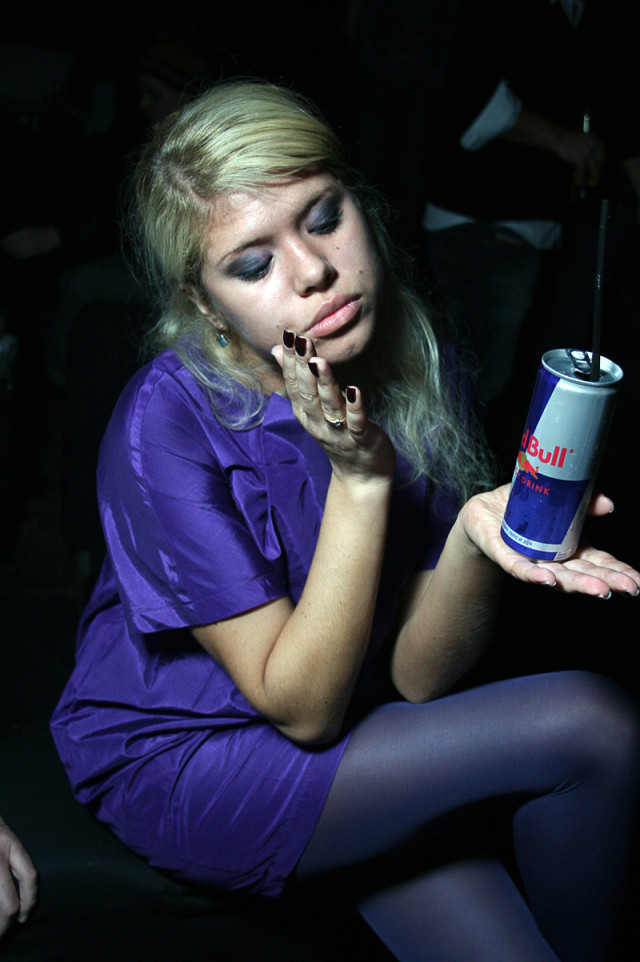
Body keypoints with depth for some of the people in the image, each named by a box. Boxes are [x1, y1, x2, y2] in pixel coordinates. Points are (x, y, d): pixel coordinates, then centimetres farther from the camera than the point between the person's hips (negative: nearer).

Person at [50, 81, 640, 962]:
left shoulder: (421, 370, -8)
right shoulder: (168, 426, -24)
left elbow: (417, 677, -8)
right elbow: (303, 706, -19)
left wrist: (478, 536, -28)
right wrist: (362, 480, -28)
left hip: (361, 756, 5)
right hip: (176, 765, -5)